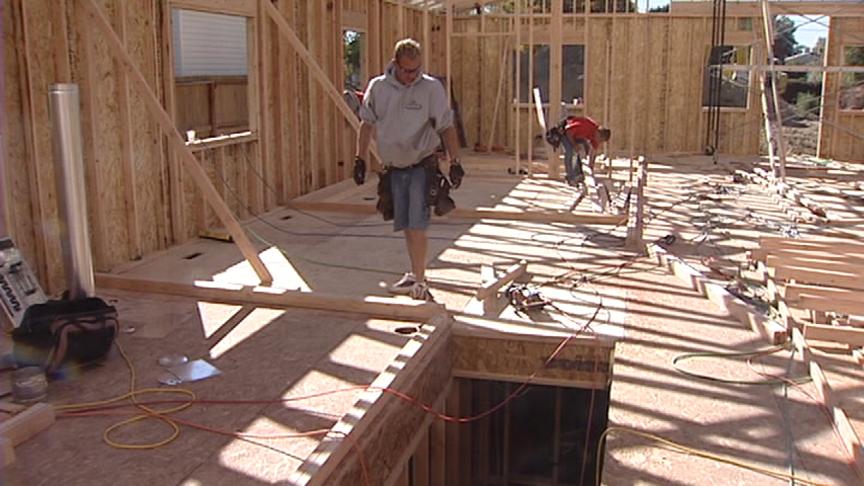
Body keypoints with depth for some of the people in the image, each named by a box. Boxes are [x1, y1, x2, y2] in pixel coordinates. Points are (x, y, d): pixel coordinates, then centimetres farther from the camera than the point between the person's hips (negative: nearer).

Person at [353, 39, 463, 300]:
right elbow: (367, 124, 9)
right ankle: (414, 274, 26)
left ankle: (419, 281, -2)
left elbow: (446, 127, -6)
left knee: (417, 225, -10)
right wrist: (360, 159, 6)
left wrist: (454, 162, -11)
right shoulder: (378, 87, 0)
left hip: (422, 166, -4)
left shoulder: (432, 88, -9)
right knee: (405, 225, 12)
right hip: (394, 168, 4)